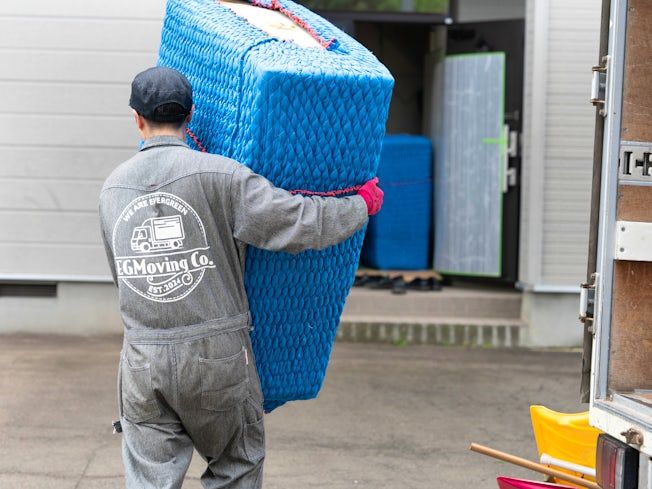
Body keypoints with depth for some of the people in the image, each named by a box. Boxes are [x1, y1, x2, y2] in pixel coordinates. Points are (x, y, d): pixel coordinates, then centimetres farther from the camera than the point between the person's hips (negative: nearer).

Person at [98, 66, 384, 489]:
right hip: (217, 357, -3)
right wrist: (363, 204, 3)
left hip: (143, 361, 3)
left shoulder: (114, 187, 6)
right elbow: (298, 222, -13)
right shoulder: (218, 175, -11)